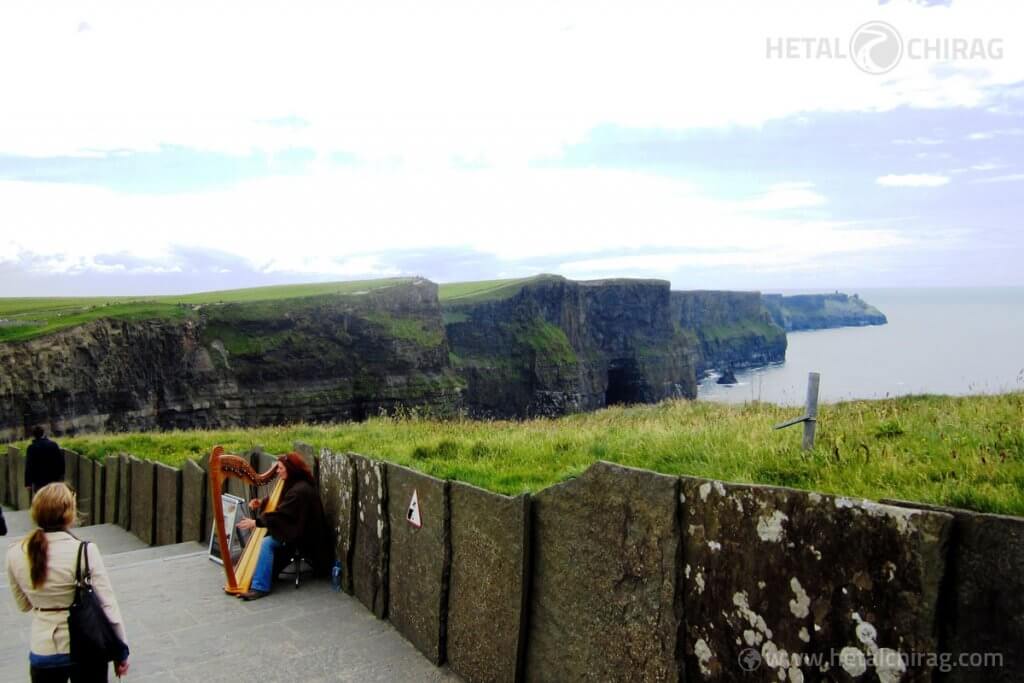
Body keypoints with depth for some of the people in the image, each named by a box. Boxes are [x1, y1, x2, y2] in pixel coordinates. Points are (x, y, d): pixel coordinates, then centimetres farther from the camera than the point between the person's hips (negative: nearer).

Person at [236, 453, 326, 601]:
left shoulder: (301, 490, -24)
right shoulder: (292, 484, 8)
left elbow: (282, 514, -27)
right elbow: (278, 504, 15)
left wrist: (256, 522, -24)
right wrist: (261, 503, -4)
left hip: (300, 536, -11)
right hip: (292, 529, 11)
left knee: (267, 543, -25)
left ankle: (260, 586, -23)